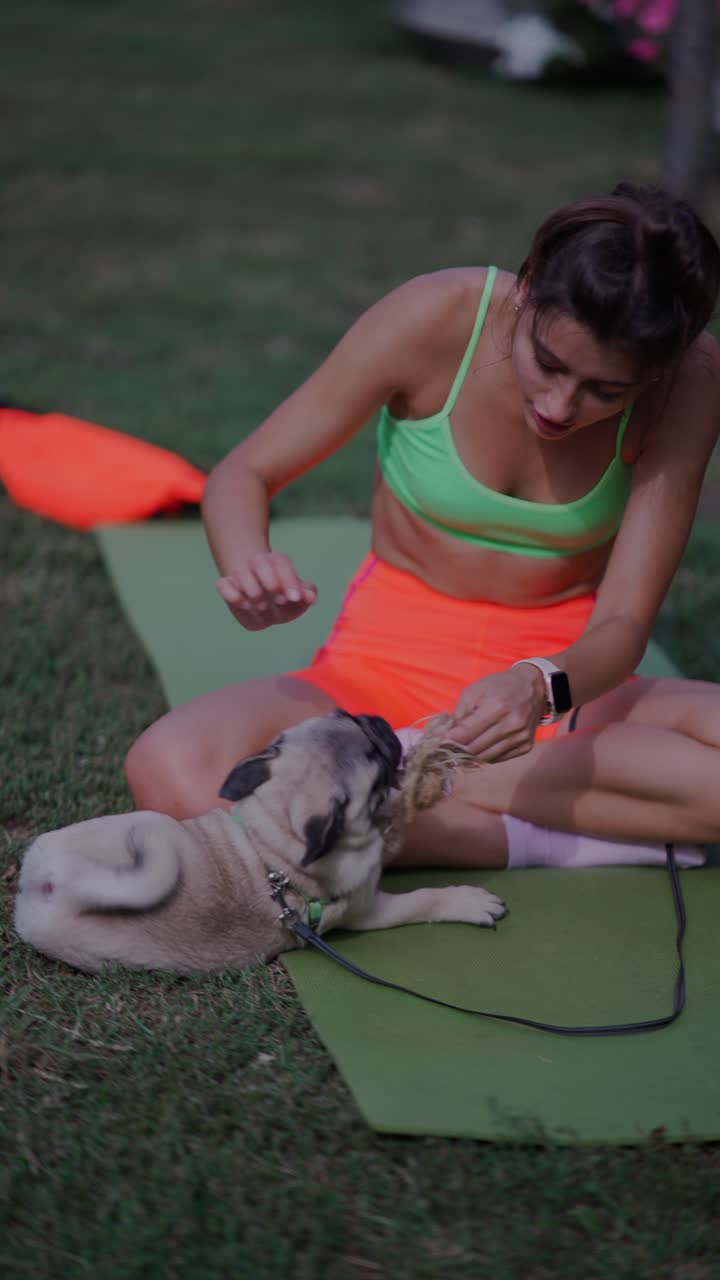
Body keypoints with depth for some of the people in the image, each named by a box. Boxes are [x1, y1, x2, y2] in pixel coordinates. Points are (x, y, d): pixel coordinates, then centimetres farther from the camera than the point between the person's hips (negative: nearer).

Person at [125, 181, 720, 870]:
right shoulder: (436, 317, -18)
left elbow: (625, 624, -15)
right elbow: (241, 476, -9)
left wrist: (543, 689, -37)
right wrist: (247, 564, -32)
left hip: (567, 674, 1)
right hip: (390, 661, -1)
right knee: (172, 773, -31)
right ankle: (533, 840, -21)